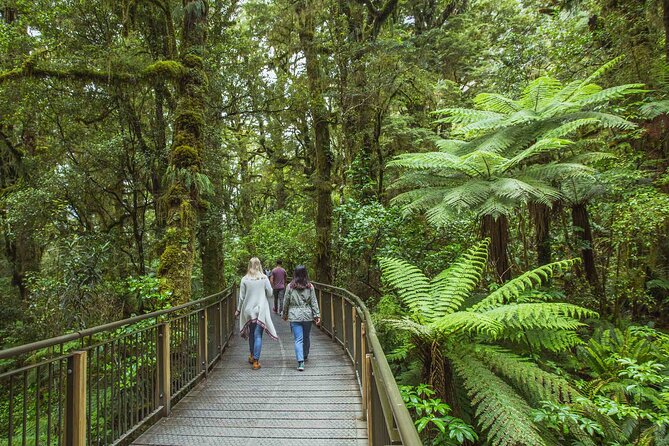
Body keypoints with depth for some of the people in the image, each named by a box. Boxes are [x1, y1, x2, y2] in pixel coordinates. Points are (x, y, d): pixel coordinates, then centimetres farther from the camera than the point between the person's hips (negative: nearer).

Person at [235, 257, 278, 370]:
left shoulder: (244, 279, -4)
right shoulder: (264, 278, -7)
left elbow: (241, 297, 1)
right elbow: (270, 293, -1)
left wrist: (238, 310, 12)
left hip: (248, 310, 2)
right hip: (261, 311, -2)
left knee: (251, 333, 18)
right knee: (258, 335, 0)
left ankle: (251, 356, 31)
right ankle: (256, 361, -1)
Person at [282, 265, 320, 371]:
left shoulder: (290, 286, -4)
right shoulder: (310, 286, -2)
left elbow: (286, 302, 3)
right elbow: (314, 302, -1)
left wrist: (285, 314, 15)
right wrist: (317, 315, 3)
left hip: (294, 316, -1)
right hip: (307, 315, 2)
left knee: (298, 339, -2)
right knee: (306, 337, 19)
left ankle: (300, 362, -13)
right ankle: (305, 356, 39)